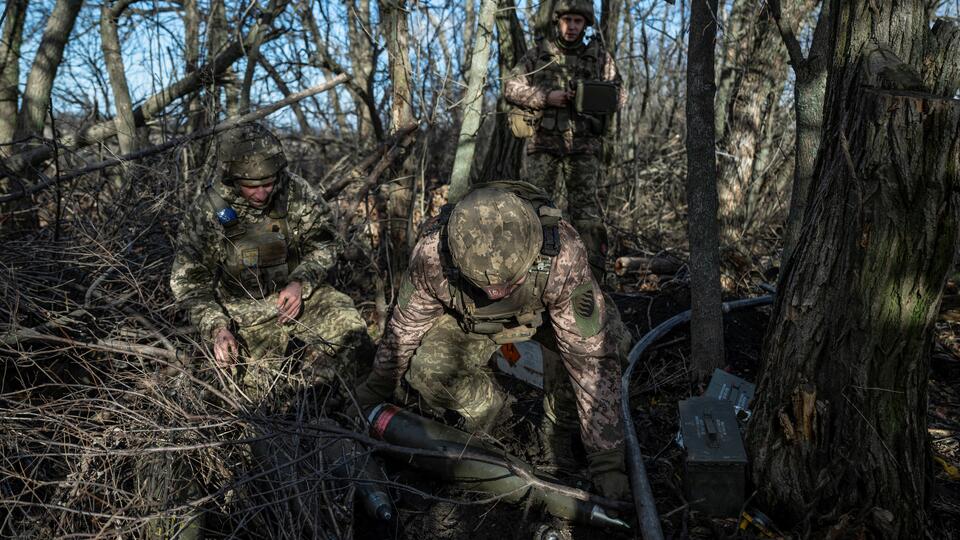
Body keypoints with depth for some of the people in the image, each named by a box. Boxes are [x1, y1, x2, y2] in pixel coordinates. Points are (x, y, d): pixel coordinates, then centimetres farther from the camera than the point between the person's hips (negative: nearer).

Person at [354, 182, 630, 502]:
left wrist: (607, 460, -33)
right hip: (468, 322, 1)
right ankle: (485, 405, 6)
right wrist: (374, 392, 0)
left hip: (544, 313, -1)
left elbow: (592, 356, -35)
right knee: (426, 370, -27)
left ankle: (559, 425, -4)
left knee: (603, 334, -31)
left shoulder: (562, 254, -41)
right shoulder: (432, 253, -36)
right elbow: (405, 327, -15)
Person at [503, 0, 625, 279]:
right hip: (544, 143, 0)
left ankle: (592, 276, -1)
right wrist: (546, 97, -11)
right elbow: (511, 87, 3)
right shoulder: (538, 54, 8)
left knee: (587, 209, -4)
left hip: (584, 145, 0)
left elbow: (620, 94, 12)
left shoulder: (600, 56, 10)